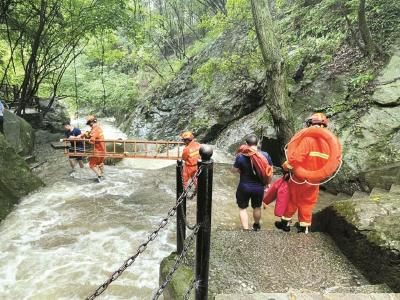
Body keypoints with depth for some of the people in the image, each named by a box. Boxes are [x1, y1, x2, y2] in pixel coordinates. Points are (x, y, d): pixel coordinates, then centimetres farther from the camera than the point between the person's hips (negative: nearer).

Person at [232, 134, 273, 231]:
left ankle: (246, 229, 15)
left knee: (242, 208, 17)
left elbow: (234, 170, -7)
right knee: (257, 207, 25)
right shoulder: (265, 155, -11)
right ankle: (256, 225, 48)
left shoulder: (241, 156, -18)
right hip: (259, 187, 3)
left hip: (244, 187, -3)